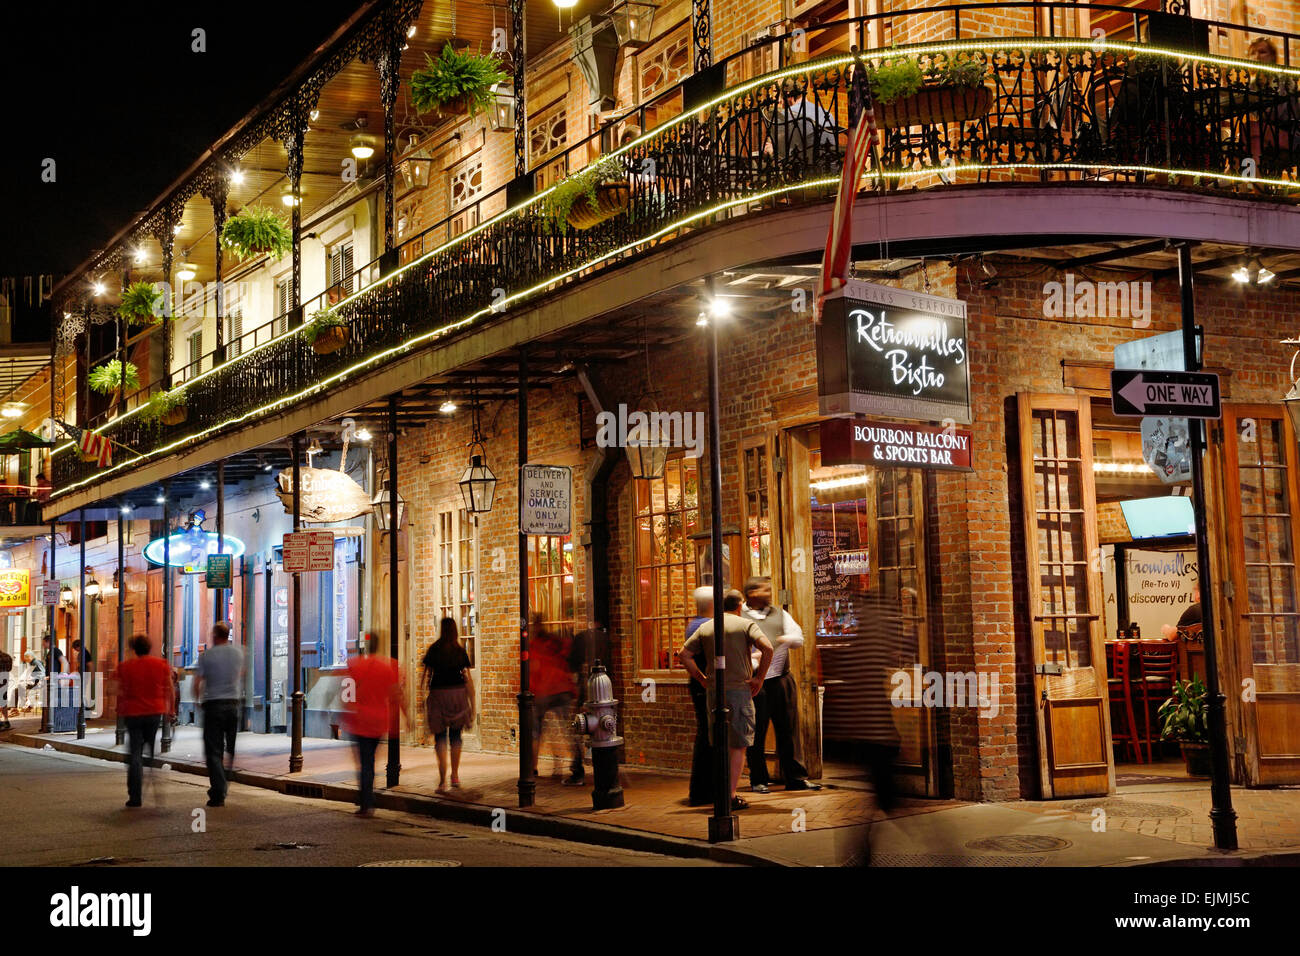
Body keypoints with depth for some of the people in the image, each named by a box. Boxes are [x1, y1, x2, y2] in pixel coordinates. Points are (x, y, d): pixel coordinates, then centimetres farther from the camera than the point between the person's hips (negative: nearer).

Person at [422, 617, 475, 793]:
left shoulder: (433, 650, -1)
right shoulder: (460, 652, 2)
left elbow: (427, 675, 0)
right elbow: (468, 679, 1)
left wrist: (424, 696, 11)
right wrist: (473, 704, 6)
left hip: (438, 693, -2)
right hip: (458, 693, 2)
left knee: (440, 737, 1)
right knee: (455, 735, 18)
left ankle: (442, 780, -9)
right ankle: (455, 776, 22)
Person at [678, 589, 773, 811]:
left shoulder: (705, 628, 10)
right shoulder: (746, 625, -2)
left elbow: (683, 654, 5)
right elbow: (767, 647, -17)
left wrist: (701, 678, 9)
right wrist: (759, 678, -9)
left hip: (714, 692, 4)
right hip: (739, 690, -4)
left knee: (721, 746, 14)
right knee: (738, 745, 1)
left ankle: (722, 793, 17)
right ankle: (731, 796, -2)